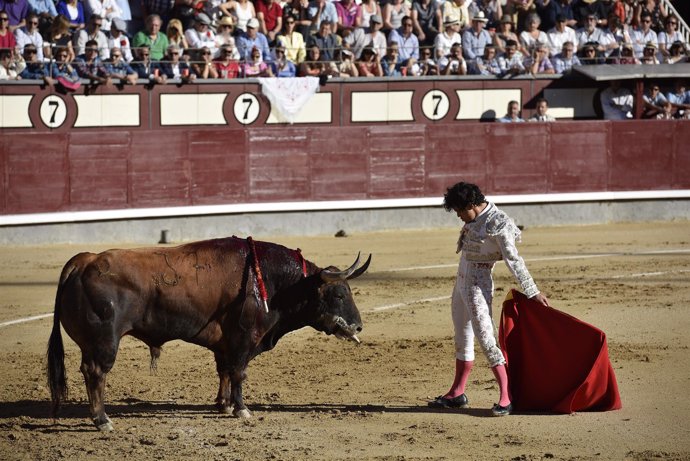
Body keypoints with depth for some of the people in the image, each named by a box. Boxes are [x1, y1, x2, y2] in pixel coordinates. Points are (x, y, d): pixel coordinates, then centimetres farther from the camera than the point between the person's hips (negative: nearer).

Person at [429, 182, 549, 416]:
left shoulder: (497, 224, -18)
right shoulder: (476, 218, 6)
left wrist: (533, 293, -16)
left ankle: (506, 397, -16)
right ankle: (457, 394, 25)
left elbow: (514, 260, -18)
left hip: (478, 285, -9)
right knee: (462, 337, 15)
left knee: (485, 337, -14)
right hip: (462, 280, 9)